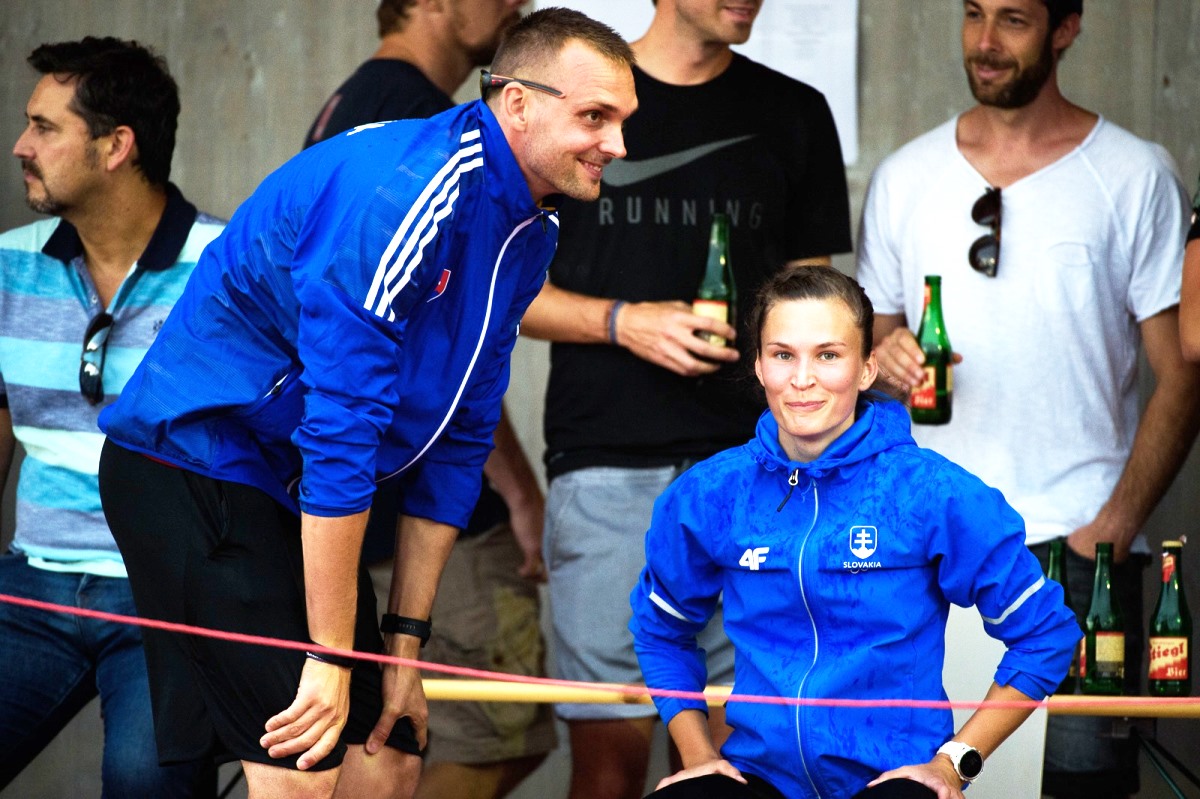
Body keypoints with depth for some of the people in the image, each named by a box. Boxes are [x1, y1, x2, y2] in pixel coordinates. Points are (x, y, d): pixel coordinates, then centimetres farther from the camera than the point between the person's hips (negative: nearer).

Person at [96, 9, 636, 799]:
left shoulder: (530, 235, 6)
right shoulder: (402, 194, -24)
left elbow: (457, 440, 11)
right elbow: (339, 435, -25)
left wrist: (405, 643, 9)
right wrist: (331, 660, -22)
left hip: (297, 493, 9)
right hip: (196, 462, -9)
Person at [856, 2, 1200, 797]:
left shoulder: (1136, 177, 3)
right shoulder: (905, 178, 12)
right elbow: (869, 334, 19)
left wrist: (1115, 526, -11)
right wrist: (883, 359, -7)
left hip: (1077, 543, -2)